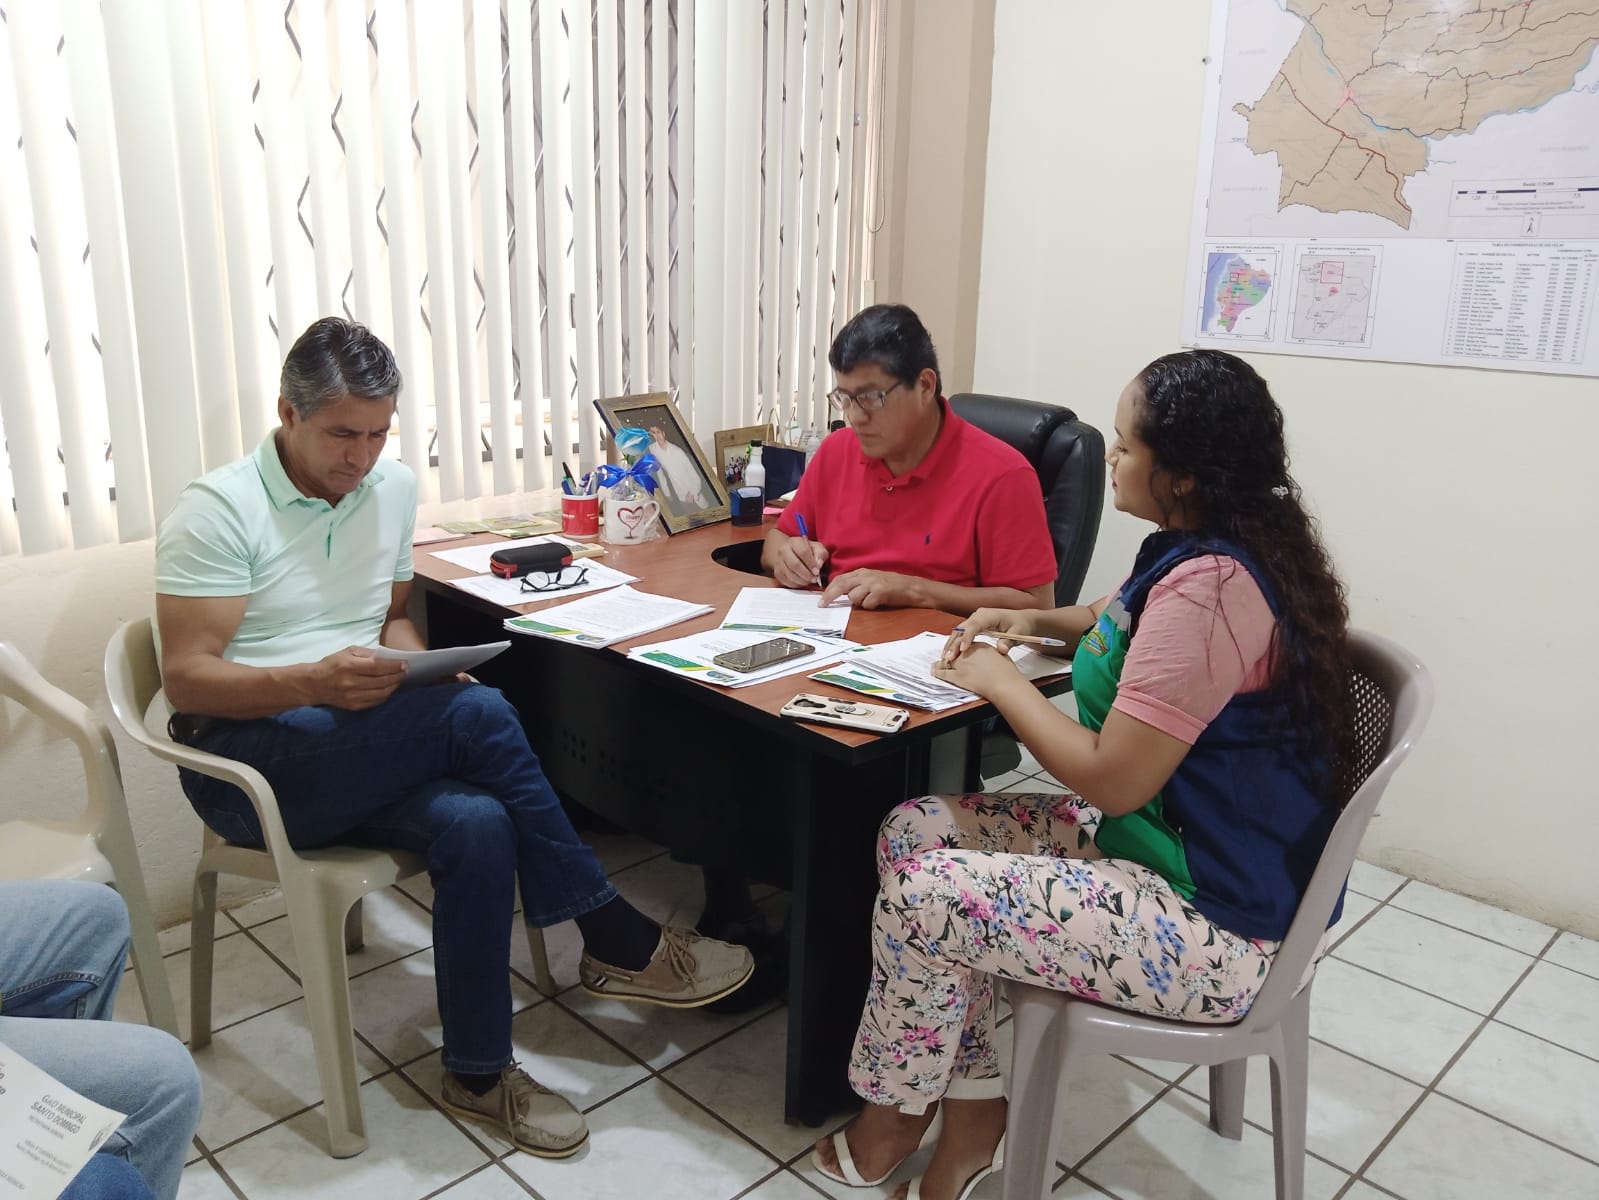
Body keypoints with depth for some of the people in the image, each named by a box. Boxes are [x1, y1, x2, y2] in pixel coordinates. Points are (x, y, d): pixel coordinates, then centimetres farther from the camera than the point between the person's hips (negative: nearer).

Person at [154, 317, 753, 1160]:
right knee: (479, 715, -29)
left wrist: (417, 670, -7)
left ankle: (479, 1073, -12)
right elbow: (186, 679, -13)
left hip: (359, 754, 6)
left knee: (476, 825, -30)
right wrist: (314, 683, -31)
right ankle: (615, 940, -17)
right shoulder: (218, 511, -11)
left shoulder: (393, 488, 7)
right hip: (244, 760, -5)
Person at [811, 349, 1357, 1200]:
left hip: (1212, 924, -10)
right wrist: (1034, 622, 10)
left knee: (920, 900, -13)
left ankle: (893, 1118, 17)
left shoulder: (1207, 585, -27)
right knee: (914, 831, 3)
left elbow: (1113, 780, -26)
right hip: (1173, 842, 10)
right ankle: (973, 1109, 12)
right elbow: (1130, 623, 28)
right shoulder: (1210, 551, 4)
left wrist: (1001, 682, -12)